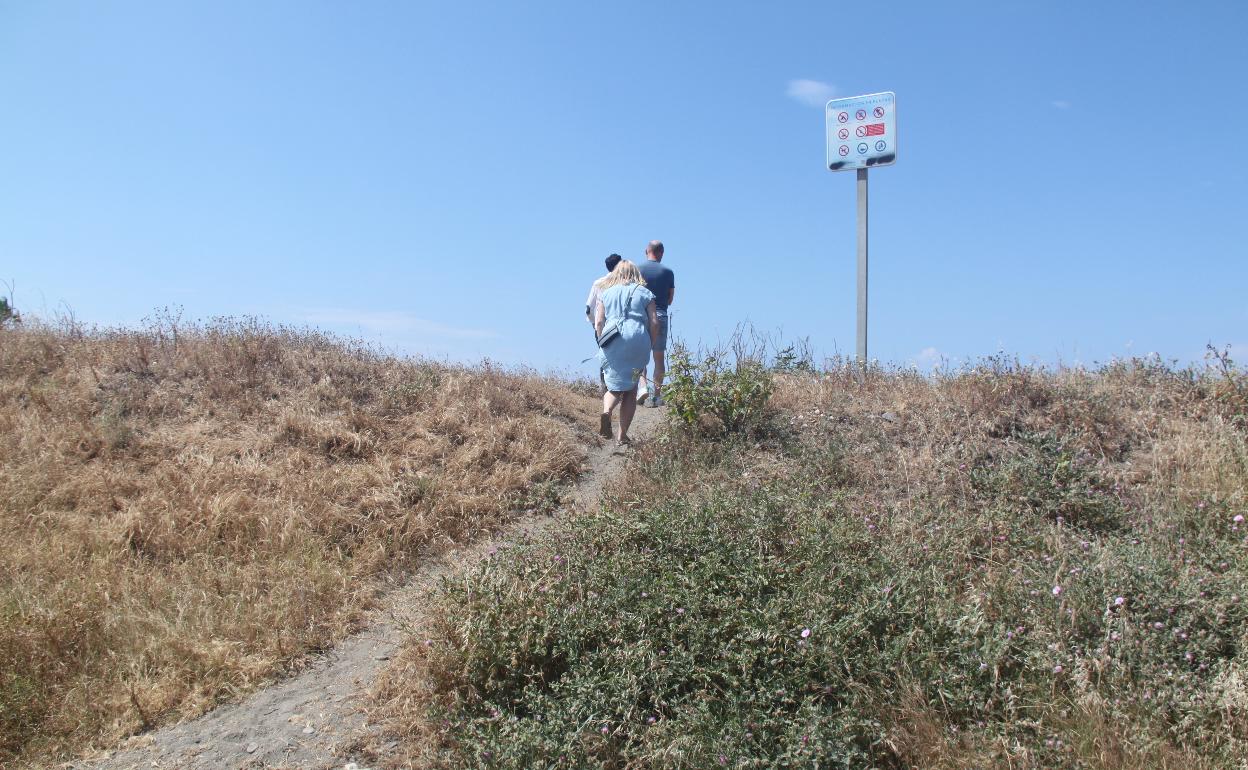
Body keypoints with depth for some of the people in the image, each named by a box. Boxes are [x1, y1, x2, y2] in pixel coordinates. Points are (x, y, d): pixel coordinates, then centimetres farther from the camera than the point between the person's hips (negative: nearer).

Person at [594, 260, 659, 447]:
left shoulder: (607, 293, 13)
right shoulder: (644, 293, 11)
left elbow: (598, 323, 3)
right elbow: (654, 323, 2)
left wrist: (603, 344, 13)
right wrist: (650, 346, 12)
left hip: (613, 345, 1)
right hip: (638, 342, -1)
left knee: (615, 386, 13)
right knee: (631, 390, 9)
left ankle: (606, 411, -20)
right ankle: (623, 436, 6)